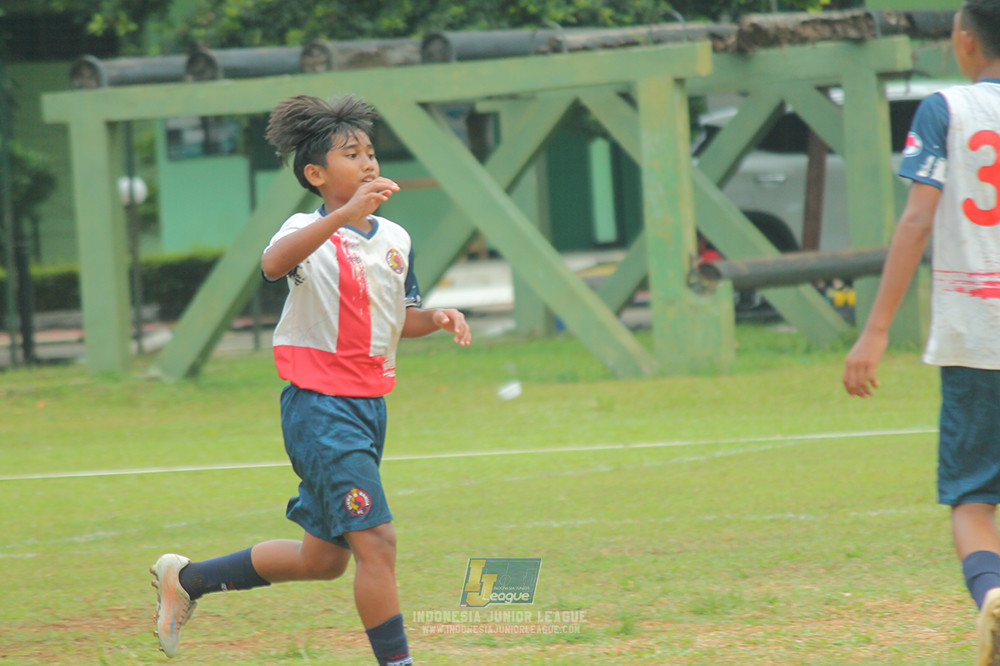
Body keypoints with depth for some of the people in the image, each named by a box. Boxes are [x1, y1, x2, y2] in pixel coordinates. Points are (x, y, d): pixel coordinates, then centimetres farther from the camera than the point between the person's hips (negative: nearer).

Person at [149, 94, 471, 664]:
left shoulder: (396, 238, 10)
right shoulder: (308, 232, -12)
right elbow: (275, 263, -36)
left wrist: (437, 318, 0)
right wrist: (345, 214, -48)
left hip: (370, 405, 8)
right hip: (320, 406, -8)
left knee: (324, 558, 16)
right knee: (377, 541, -15)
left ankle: (186, 580, 33)